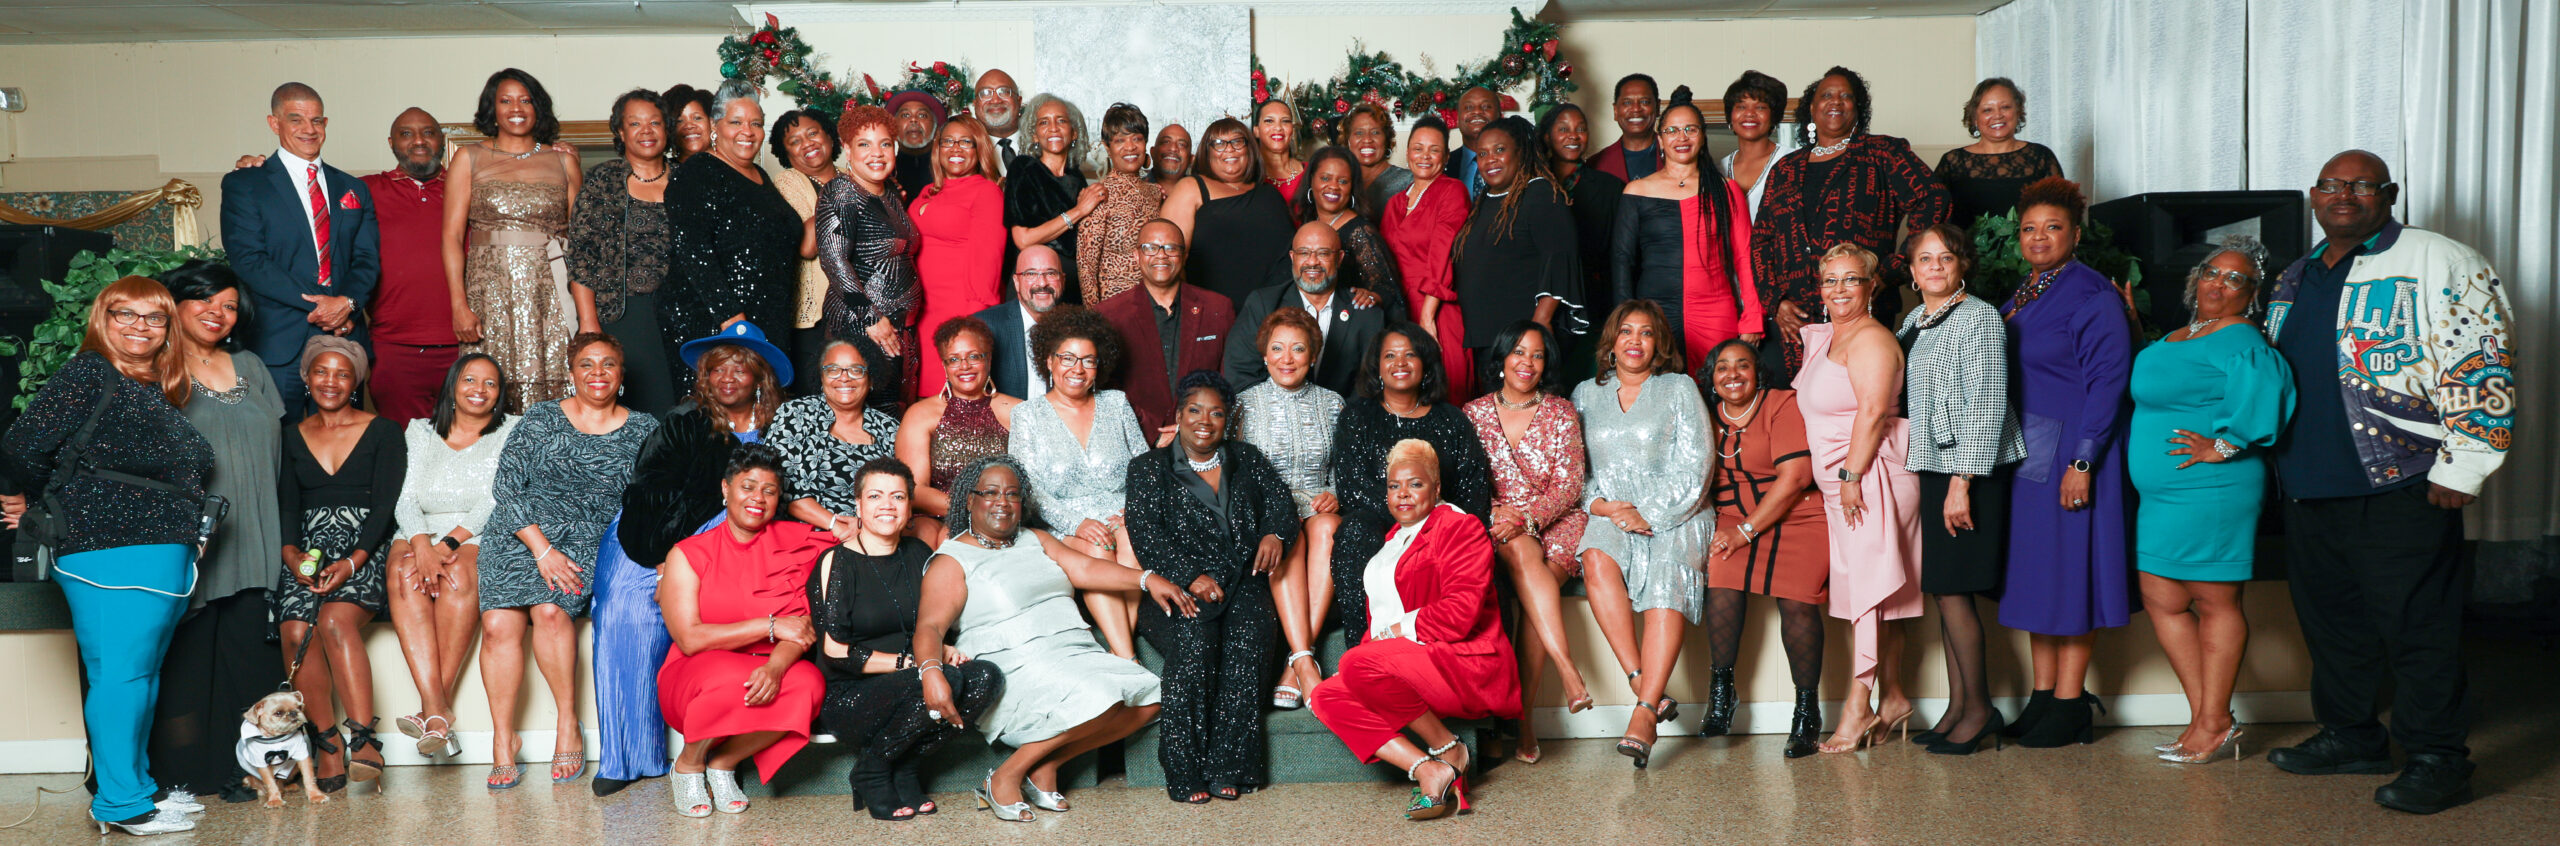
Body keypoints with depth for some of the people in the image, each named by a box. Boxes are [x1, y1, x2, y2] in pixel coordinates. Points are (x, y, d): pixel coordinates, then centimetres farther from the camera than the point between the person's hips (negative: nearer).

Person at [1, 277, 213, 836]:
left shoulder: (162, 394, 18)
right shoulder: (87, 376, -5)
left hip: (165, 556, 8)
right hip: (108, 554, -8)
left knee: (144, 673, 13)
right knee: (119, 673, -7)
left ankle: (137, 787, 22)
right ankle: (121, 804, -2)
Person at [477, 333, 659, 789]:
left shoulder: (644, 431, 11)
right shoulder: (540, 419, 9)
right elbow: (506, 486, 0)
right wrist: (542, 549, -12)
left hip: (591, 542, -1)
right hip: (521, 535, 1)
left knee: (549, 608, -30)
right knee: (497, 623, -23)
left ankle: (568, 725, -17)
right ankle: (502, 741, -13)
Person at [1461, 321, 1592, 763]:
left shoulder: (1562, 412, 8)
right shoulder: (1475, 413, 10)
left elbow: (1570, 485, 0)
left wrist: (1526, 516, -16)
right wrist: (1493, 514, -14)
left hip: (1556, 522, 0)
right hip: (1495, 524, 0)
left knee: (1538, 579, -31)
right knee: (1521, 551, -35)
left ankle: (1521, 712, -28)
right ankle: (1567, 668, -44)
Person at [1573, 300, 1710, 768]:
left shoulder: (1679, 390, 10)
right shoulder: (1586, 395, 18)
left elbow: (1693, 467, 1)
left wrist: (1649, 515, -11)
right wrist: (1599, 504, -5)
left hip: (1674, 515, -2)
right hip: (1610, 515, 2)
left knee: (1668, 584, -31)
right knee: (1597, 559, -32)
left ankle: (1645, 711, -40)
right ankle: (1650, 690, -34)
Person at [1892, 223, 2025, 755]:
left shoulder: (1978, 318, -9)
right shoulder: (1914, 321, 15)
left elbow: (1987, 405, -15)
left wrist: (1961, 482, -19)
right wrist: (1907, 449, 13)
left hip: (1967, 472, -8)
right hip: (1930, 470, 8)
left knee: (1952, 590, -7)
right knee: (1942, 591, 9)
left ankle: (1979, 708, 5)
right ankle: (1958, 707, 16)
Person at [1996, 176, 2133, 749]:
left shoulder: (2090, 295, -8)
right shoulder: (2016, 299, 15)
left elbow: (2108, 380, -14)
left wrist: (2083, 460, -20)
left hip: (2069, 453, -7)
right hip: (2020, 454, 8)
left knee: (2068, 568, -3)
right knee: (2033, 573, 9)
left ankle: (2069, 704, 4)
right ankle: (2043, 697, 16)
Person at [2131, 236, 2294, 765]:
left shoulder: (2240, 343, -9)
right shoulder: (2175, 339, 18)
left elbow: (2263, 399, -23)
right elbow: (2149, 393, 33)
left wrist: (2223, 446, -20)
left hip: (2212, 491, -9)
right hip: (2161, 494, 9)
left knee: (2215, 603, -1)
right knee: (2161, 600, 8)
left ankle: (2213, 725, 7)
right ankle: (2207, 716, 16)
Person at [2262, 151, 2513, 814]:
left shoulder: (2439, 263, -5)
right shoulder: (2296, 279, 18)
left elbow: (2481, 365, -11)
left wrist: (2461, 467, -15)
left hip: (2399, 485, -7)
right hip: (2309, 486, 7)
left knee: (2416, 622, -4)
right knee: (2330, 616, 14)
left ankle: (2437, 759, 5)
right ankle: (2351, 736, 28)